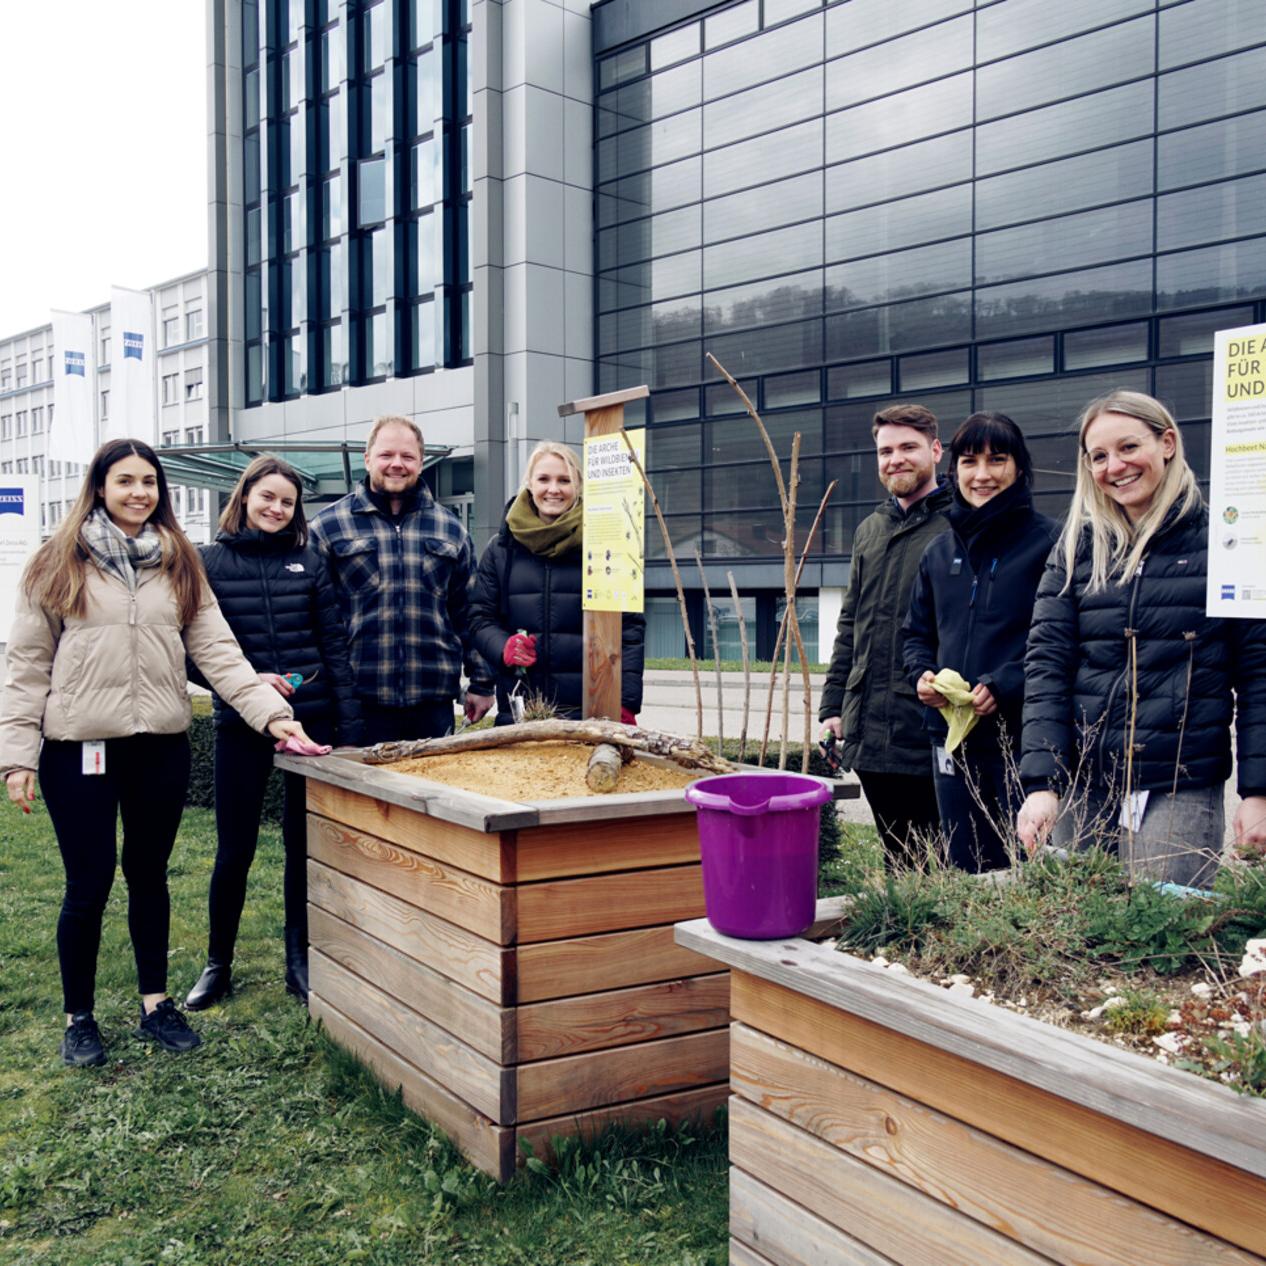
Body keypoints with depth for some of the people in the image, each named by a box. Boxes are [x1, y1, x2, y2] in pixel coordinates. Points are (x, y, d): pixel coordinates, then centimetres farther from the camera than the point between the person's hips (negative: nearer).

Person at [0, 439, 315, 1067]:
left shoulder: (179, 564, 8)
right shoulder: (58, 564, -1)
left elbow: (216, 650, 1)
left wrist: (271, 712, -12)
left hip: (161, 747, 3)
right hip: (79, 750, -3)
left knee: (148, 875, 14)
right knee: (88, 885, 4)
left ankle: (156, 1003, 28)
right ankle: (78, 1017, 22)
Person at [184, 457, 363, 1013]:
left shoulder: (308, 561, 6)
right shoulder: (210, 562, 2)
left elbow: (335, 646, 5)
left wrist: (349, 730, 0)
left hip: (311, 717, 2)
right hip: (240, 723, -1)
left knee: (305, 843, 8)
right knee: (234, 848, 4)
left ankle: (300, 962, 22)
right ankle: (218, 965, 23)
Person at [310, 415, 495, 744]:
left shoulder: (450, 528, 12)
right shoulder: (327, 527, 3)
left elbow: (469, 613, 14)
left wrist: (481, 682, 10)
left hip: (434, 701, 3)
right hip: (360, 702, -2)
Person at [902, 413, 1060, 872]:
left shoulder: (1049, 542, -5)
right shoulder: (939, 551, 13)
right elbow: (917, 633, 20)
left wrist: (1004, 685, -20)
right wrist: (922, 674, 0)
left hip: (1023, 737, -5)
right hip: (951, 737, 6)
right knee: (965, 872, 15)